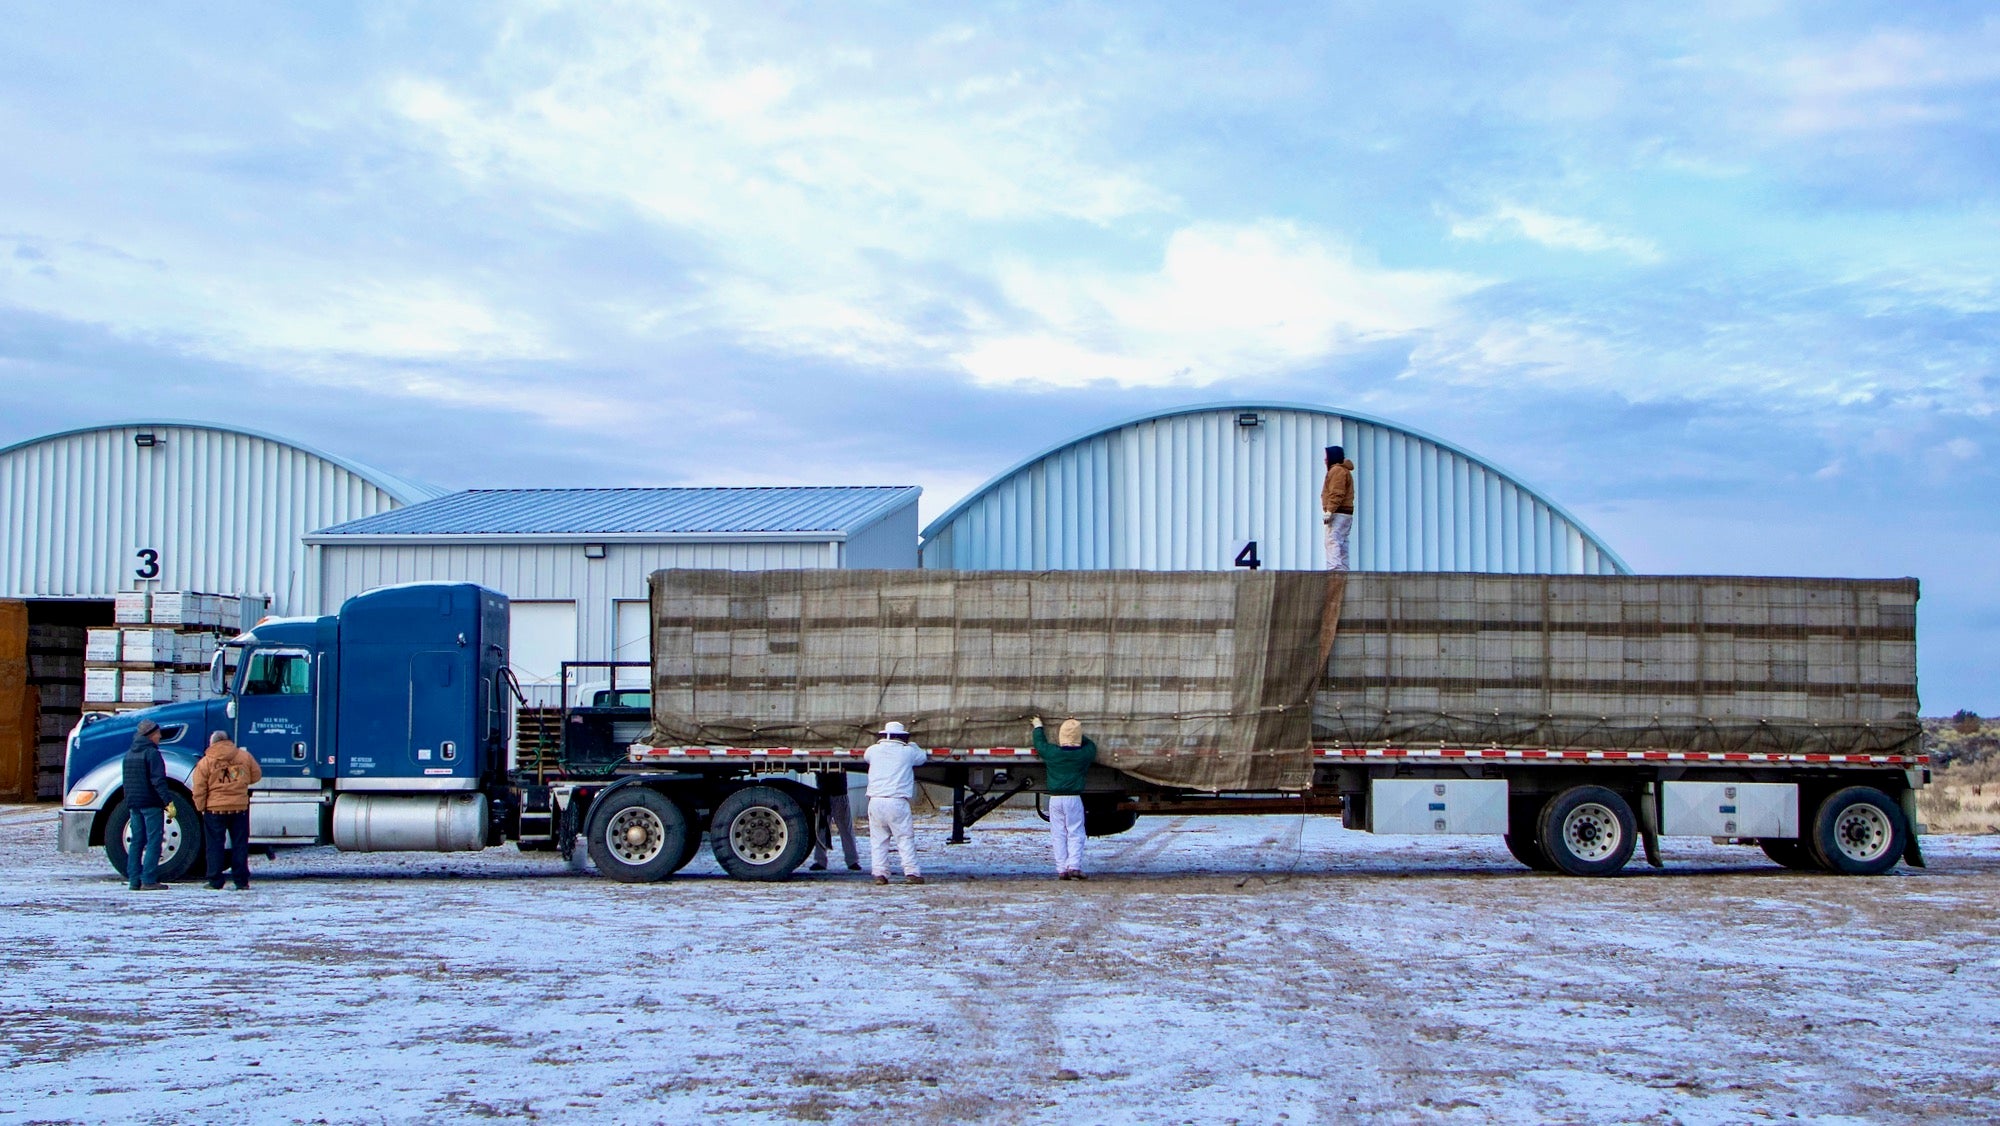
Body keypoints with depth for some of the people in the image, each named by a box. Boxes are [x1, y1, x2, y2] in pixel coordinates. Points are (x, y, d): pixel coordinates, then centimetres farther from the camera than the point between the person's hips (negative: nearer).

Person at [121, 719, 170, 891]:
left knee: (136, 841, 11)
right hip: (151, 803, -8)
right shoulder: (151, 753, -12)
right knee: (154, 841, -6)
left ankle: (133, 880, 10)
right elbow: (158, 780, -19)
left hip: (134, 803, 8)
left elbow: (127, 780, 19)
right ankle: (148, 880, -11)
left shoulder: (129, 754, 15)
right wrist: (167, 800, -22)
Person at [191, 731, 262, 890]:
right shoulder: (245, 756, 3)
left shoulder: (205, 762, -3)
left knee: (215, 846, 6)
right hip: (240, 808, 2)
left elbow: (199, 789, -4)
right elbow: (256, 776, 14)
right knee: (240, 845, 7)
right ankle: (242, 881, 6)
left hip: (215, 808, -2)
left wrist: (201, 808, 7)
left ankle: (215, 882, 6)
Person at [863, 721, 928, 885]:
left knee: (878, 839, 8)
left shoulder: (873, 750, 8)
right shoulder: (907, 751, 2)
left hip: (875, 801, 2)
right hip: (897, 801, -2)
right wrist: (910, 744, 39)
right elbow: (922, 756, 22)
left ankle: (880, 873, 2)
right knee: (905, 838, 2)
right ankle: (911, 872, -5)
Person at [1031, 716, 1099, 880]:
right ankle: (1074, 866, -10)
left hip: (1055, 799, 1)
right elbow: (1090, 745, 21)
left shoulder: (1052, 752, -2)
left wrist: (1038, 727, 36)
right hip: (1073, 799, -1)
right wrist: (1077, 733, 33)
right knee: (1075, 833, 3)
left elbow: (1040, 743, 18)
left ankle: (1062, 869, 4)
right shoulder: (1085, 754, -3)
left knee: (1058, 835, 6)